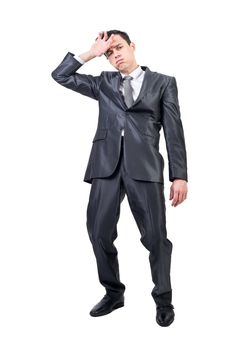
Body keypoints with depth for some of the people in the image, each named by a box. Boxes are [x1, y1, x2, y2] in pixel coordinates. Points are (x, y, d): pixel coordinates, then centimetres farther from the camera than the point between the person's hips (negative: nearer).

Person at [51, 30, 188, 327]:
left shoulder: (163, 82, 12)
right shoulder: (104, 82, 20)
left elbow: (174, 130, 5)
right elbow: (60, 75, 19)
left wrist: (179, 176, -4)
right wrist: (92, 52, 11)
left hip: (144, 165, -3)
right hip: (106, 164, 3)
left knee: (155, 236, -3)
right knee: (99, 232, 4)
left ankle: (163, 300, 15)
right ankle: (113, 293, 23)